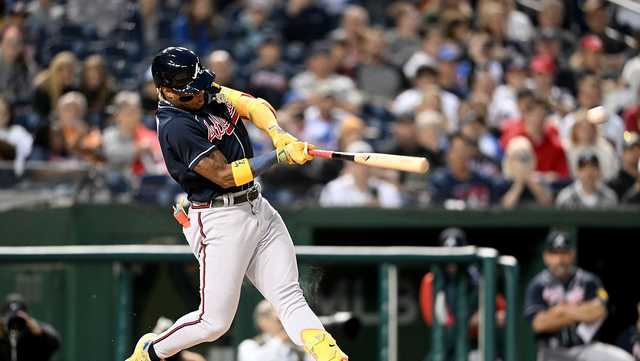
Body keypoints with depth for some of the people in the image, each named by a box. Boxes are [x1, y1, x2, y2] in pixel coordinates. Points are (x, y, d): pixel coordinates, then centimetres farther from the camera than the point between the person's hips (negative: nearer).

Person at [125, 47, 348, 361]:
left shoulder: (207, 91, 5)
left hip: (258, 208, 8)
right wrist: (281, 156, -24)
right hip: (221, 222, -8)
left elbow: (254, 106, 2)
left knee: (290, 299, -3)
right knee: (215, 322, -1)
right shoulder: (175, 127, -19)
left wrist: (278, 134, -19)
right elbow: (224, 175, -22)